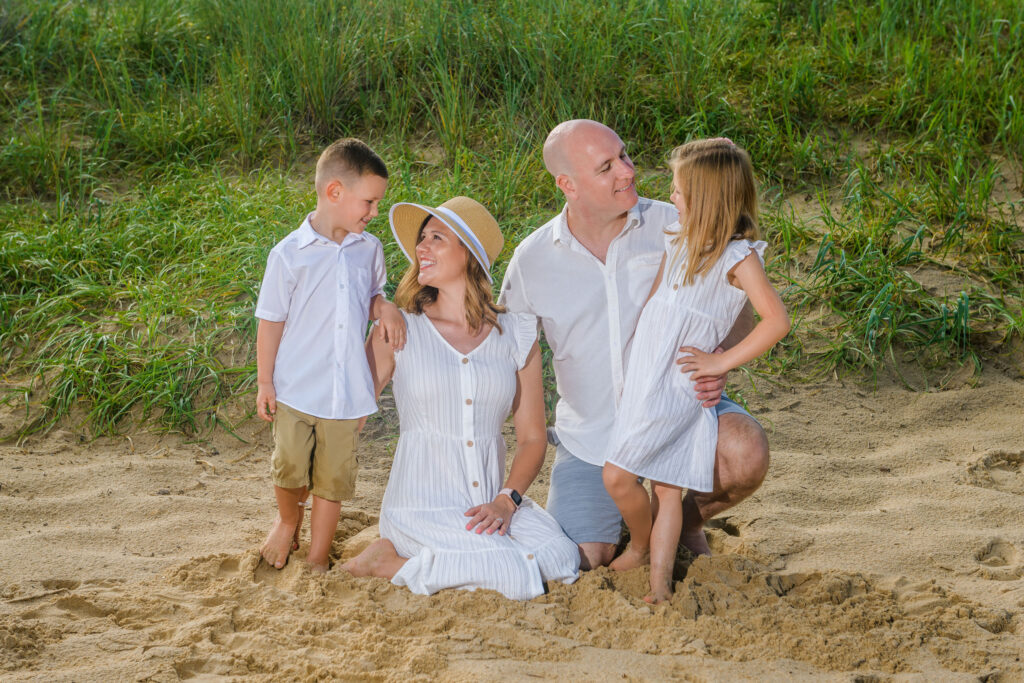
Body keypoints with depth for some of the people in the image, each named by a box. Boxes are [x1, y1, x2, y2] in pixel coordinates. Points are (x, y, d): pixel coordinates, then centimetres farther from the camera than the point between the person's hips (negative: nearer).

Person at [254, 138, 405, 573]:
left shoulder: (369, 250, 3)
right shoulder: (289, 255, -9)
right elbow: (271, 321, -3)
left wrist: (386, 308, -6)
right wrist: (264, 382, -2)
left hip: (346, 391, 3)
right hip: (295, 388, -3)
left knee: (333, 476, 8)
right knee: (290, 469, 2)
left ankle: (317, 559, 23)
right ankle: (288, 521, 35)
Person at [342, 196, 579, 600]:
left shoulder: (516, 337, 7)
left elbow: (532, 437, 6)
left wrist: (506, 501, -8)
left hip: (492, 502, 4)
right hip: (422, 503, -4)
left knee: (561, 562, -24)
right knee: (518, 577, -27)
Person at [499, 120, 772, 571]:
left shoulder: (672, 227, -8)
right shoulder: (532, 260, -4)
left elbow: (736, 311, -1)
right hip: (591, 433, 1)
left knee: (746, 453, -31)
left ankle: (689, 521, 5)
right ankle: (617, 526, 30)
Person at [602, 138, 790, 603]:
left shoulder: (738, 257, -12)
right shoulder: (676, 242, 12)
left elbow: (776, 320, -20)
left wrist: (722, 362, -17)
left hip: (679, 386, -6)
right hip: (642, 380, 6)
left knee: (619, 473, -10)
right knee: (666, 485, 9)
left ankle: (642, 545, 14)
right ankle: (659, 582, 14)